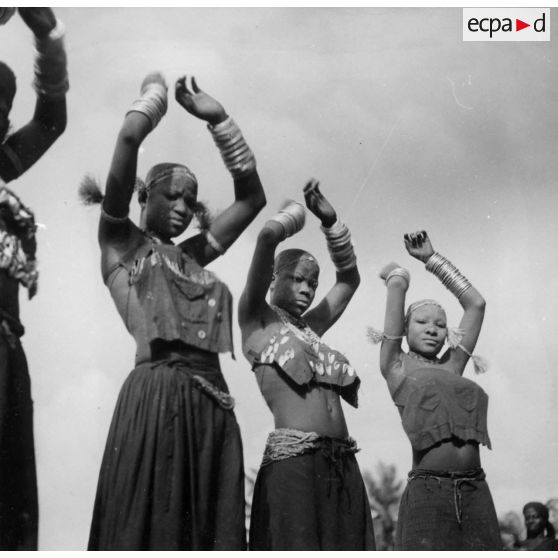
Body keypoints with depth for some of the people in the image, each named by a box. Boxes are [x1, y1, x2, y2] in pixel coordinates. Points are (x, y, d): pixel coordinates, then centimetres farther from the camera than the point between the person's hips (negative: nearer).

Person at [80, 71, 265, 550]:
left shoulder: (192, 256, 24)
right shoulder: (119, 241, 10)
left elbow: (252, 196, 26)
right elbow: (129, 139, -1)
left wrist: (217, 118, 24)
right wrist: (155, 89, 17)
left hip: (212, 403, 6)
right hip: (156, 394, -5)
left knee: (210, 533, 2)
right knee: (147, 530, -7)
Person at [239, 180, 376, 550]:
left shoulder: (309, 328, 25)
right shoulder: (257, 320, 8)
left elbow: (350, 278, 34)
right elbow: (268, 236, -1)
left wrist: (330, 220, 28)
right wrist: (295, 214, 18)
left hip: (343, 466, 6)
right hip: (293, 461, -6)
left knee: (343, 546, -1)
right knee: (297, 546, -11)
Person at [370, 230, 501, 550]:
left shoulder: (451, 367, 21)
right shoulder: (397, 366, 9)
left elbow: (476, 303, 25)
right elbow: (399, 283, 9)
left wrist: (431, 258, 30)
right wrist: (393, 272, 31)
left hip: (476, 493, 4)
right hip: (428, 492, -4)